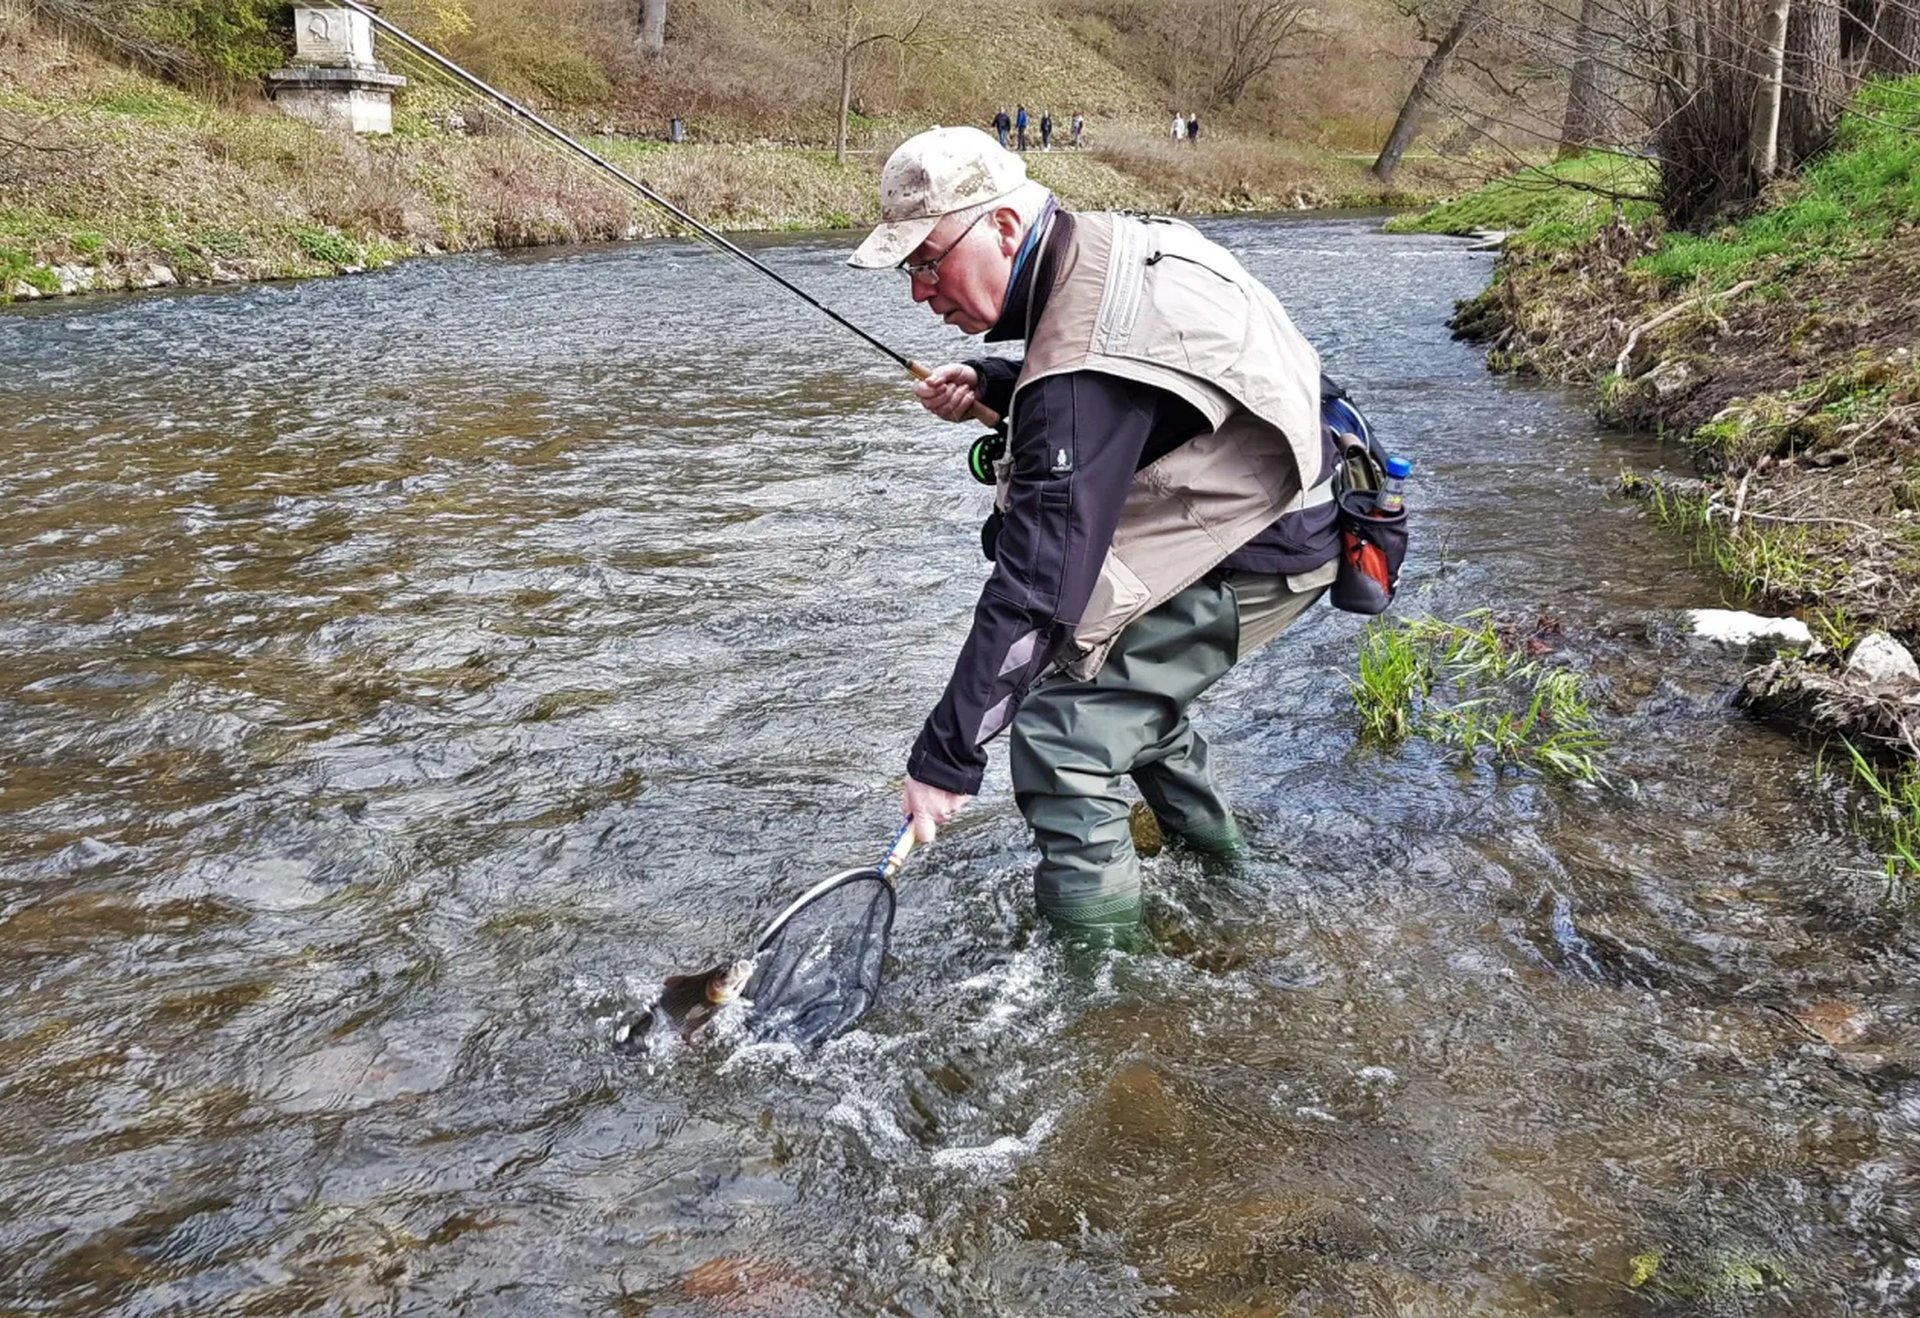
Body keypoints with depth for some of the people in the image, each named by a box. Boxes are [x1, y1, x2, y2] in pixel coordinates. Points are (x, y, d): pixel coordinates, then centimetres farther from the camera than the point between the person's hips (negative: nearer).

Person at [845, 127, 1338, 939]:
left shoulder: (1086, 362, -33)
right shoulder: (1103, 244, -4)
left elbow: (1038, 584, -34)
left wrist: (946, 756, -30)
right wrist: (991, 387, -2)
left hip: (1250, 563, -10)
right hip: (1266, 506, 10)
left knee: (1061, 728, -14)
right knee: (1115, 665, 27)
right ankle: (1202, 834, 46)